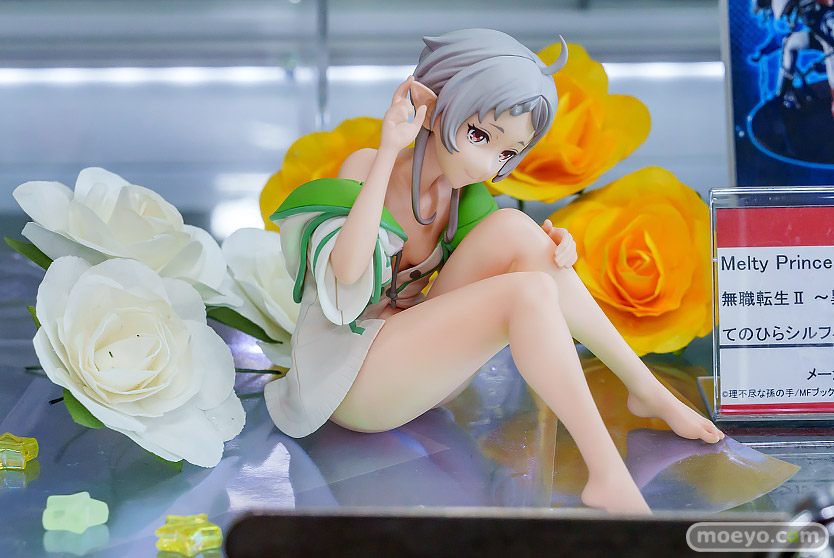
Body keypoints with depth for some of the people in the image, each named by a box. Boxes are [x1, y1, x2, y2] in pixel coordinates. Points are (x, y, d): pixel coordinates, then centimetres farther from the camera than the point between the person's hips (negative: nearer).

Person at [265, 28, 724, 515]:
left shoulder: (458, 187, 3)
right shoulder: (367, 167, -15)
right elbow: (347, 269, -32)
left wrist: (550, 246, -16)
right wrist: (389, 150, -31)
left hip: (416, 361, 7)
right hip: (350, 383, -6)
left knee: (514, 228, -17)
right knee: (529, 293, -28)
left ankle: (647, 390, -12)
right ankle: (608, 477, -33)